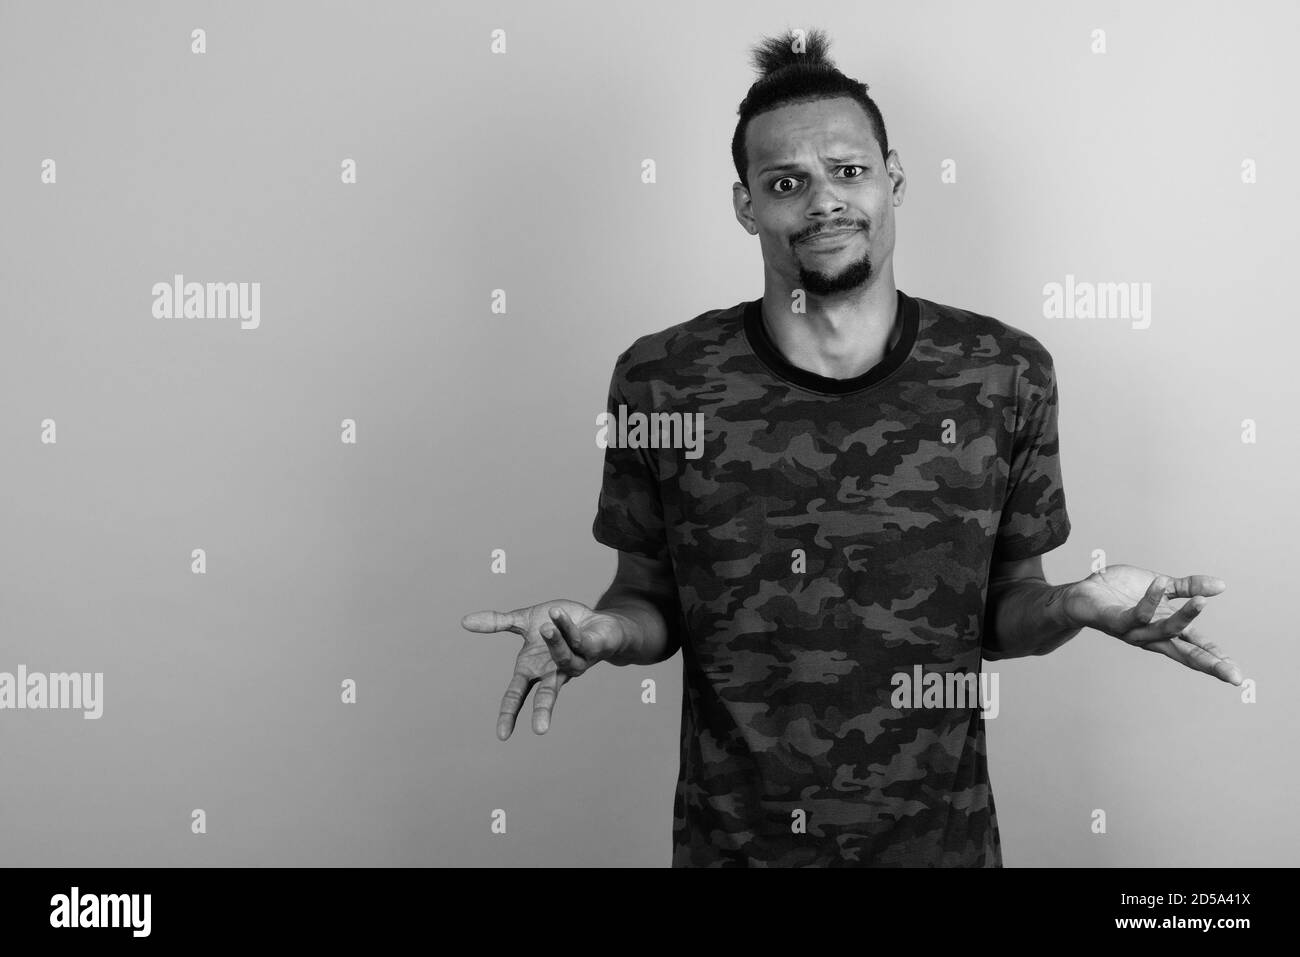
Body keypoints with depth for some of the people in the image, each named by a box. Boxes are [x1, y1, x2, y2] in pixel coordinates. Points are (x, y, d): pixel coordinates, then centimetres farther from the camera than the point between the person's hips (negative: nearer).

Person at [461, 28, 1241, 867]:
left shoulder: (1005, 374, -6)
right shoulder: (660, 381, -9)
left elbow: (1004, 612, 2)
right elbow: (652, 602, 1)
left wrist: (1078, 605, -18)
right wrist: (603, 630, -20)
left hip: (940, 833, 1)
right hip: (728, 835, 0)